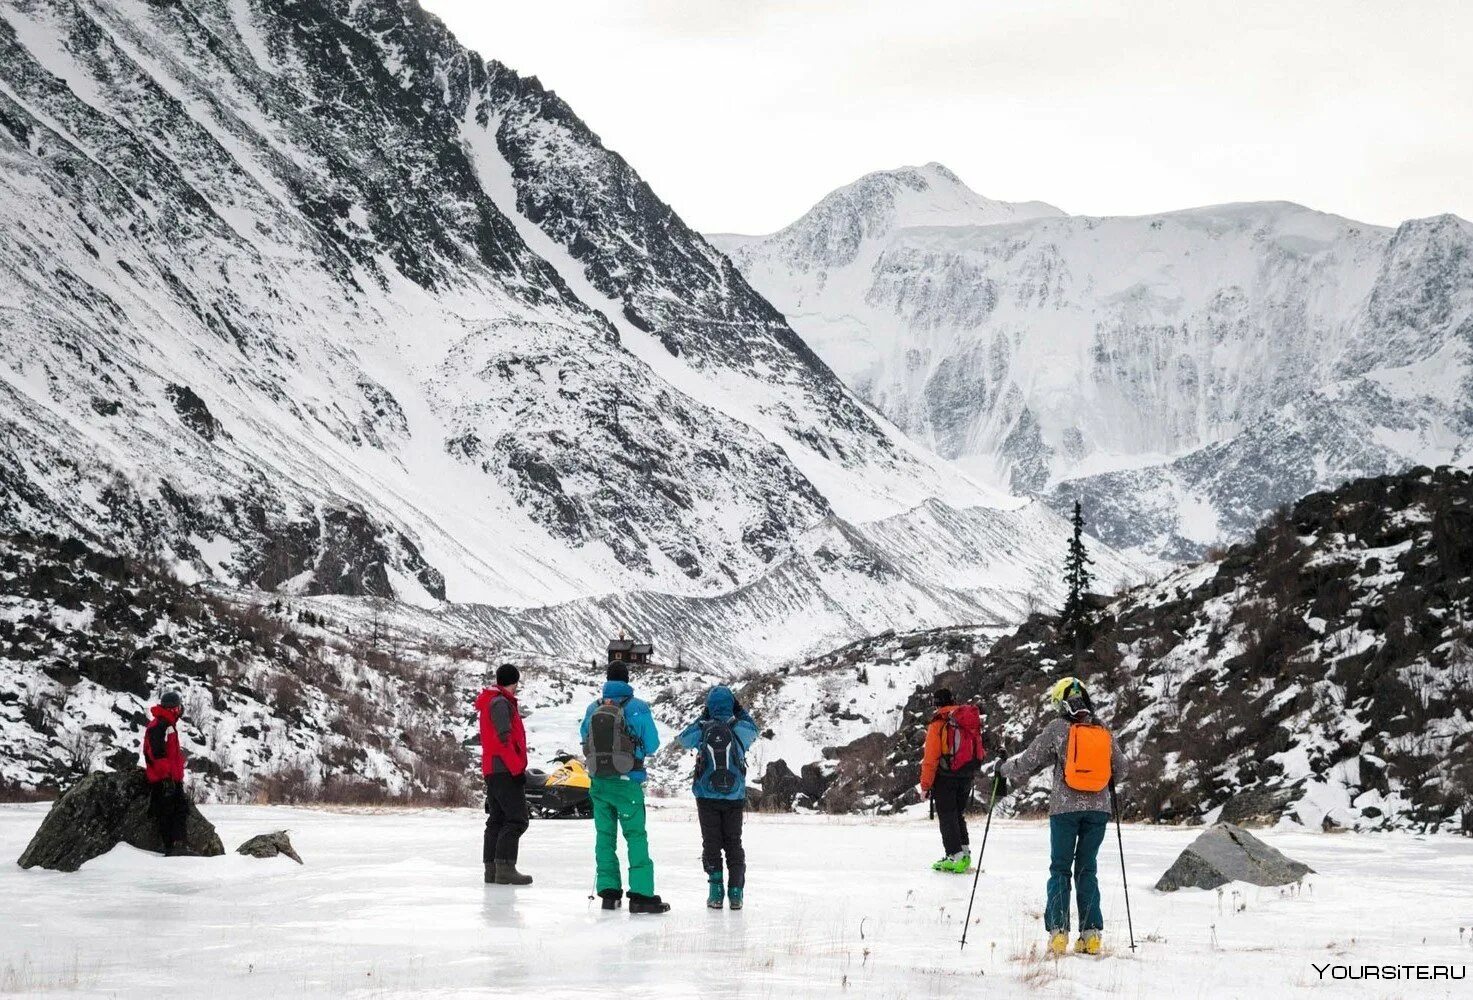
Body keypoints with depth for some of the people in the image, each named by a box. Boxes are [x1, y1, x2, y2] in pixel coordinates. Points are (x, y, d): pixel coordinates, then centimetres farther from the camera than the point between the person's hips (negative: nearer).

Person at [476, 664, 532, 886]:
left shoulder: (489, 702, 19)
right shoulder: (500, 703, -11)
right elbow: (504, 739, -19)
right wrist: (517, 768, -20)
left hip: (491, 770, 10)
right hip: (505, 770, -10)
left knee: (497, 819, 13)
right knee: (516, 820, -11)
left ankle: (491, 868, 15)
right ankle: (505, 868, -17)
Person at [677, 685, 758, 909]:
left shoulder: (703, 729, -7)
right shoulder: (739, 728, -7)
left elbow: (684, 739, 14)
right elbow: (753, 731, 18)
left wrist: (703, 717, 13)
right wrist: (739, 710, 17)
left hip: (707, 796, -1)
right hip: (735, 796, 1)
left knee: (711, 843, 7)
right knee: (733, 843, 11)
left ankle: (715, 892, 1)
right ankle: (736, 892, 6)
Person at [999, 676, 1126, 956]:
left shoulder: (1058, 728, -6)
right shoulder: (1104, 732, 4)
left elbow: (1029, 760, -1)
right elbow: (1120, 767, 16)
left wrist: (1005, 769, 18)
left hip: (1065, 807, -3)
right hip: (1098, 808, 3)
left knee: (1060, 870, 6)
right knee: (1087, 869, 10)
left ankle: (1058, 931, -4)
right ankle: (1091, 934, 2)